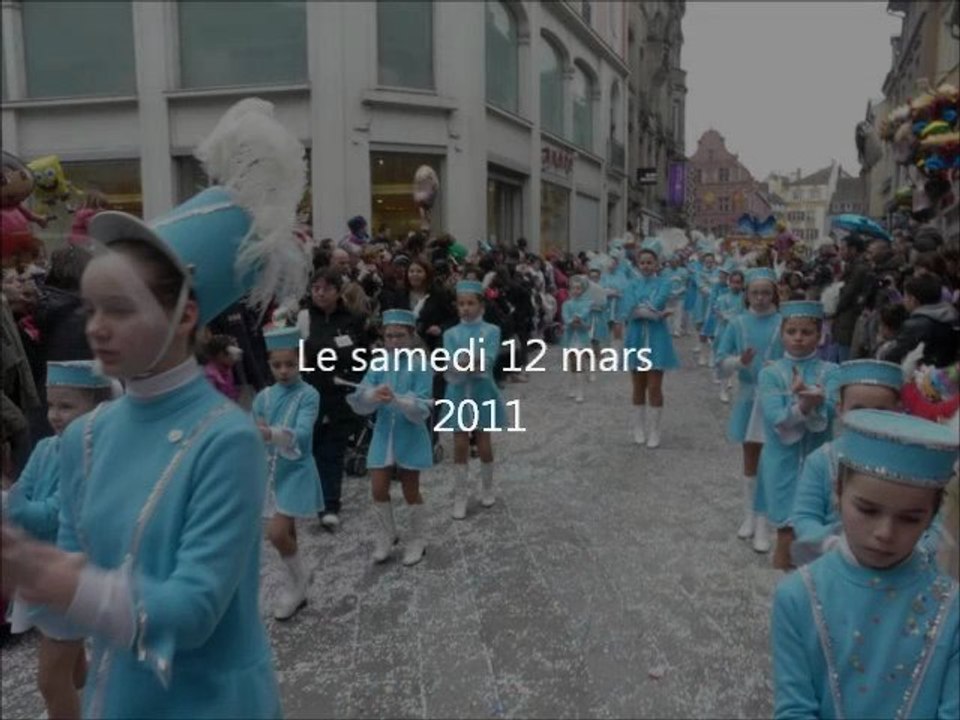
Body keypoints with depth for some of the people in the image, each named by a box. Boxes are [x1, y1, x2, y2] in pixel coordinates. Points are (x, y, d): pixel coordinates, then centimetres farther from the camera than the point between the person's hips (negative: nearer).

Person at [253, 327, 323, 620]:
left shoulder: (309, 395, -13)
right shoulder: (264, 397, 2)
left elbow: (301, 434, -28)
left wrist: (271, 433, -43)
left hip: (296, 472, -5)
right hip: (271, 472, 5)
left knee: (277, 533, -13)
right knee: (286, 534, 14)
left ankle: (298, 578, 15)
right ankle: (296, 587, 32)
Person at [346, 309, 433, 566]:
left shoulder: (421, 367, -11)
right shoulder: (379, 366, 0)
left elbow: (422, 409, -18)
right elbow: (359, 402, -8)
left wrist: (396, 399, -34)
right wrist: (374, 395, -30)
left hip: (410, 437, -3)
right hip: (383, 435, 3)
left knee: (411, 491, 10)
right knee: (379, 490, 6)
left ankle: (416, 541, 28)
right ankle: (386, 537, 29)